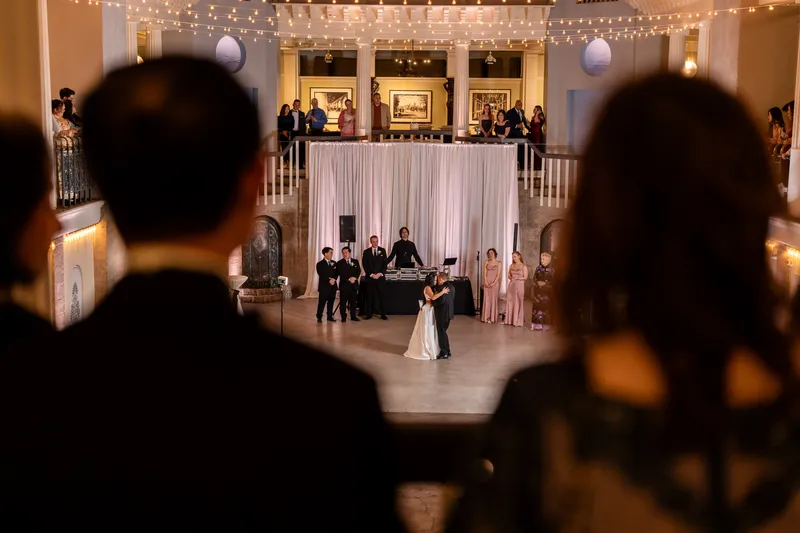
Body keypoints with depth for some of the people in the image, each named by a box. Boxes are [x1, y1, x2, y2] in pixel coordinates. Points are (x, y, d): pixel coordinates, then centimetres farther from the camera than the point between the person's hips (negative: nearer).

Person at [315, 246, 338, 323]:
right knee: (322, 302, -4)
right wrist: (329, 280, -18)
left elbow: (336, 273, 7)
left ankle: (330, 316, 15)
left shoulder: (334, 263, 13)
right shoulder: (320, 264, -3)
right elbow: (321, 275, -11)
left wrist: (334, 279, -12)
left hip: (333, 286, 5)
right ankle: (319, 318, 2)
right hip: (324, 286, -5)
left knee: (331, 302, 7)